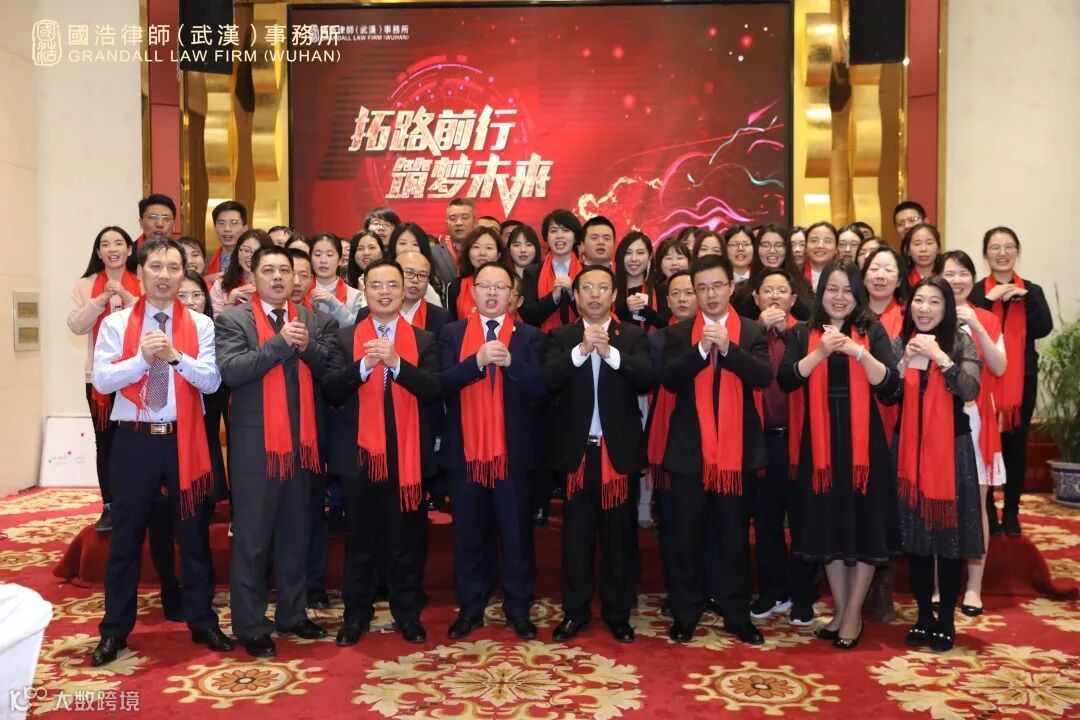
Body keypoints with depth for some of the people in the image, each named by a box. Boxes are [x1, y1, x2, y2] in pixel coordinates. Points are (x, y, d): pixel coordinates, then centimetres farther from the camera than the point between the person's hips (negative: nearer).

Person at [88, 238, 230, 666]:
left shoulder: (200, 325, 3)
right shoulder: (115, 324, 2)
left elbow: (212, 381, -7)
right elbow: (101, 381, -7)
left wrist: (174, 356, -19)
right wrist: (143, 358, -19)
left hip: (184, 440, 0)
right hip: (134, 440, 0)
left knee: (194, 533, 9)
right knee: (126, 535, 8)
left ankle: (202, 622, 22)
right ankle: (115, 630, 21)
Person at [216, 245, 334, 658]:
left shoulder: (312, 320, 10)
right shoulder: (233, 319, -2)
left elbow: (329, 370, 1)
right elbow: (230, 370, -17)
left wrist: (307, 346, -16)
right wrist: (280, 342, -21)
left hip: (300, 441, 5)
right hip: (256, 444, -4)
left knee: (295, 535, 14)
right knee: (252, 539, 2)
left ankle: (292, 614, 28)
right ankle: (251, 626, 14)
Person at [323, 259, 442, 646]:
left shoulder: (424, 341, 4)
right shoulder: (344, 338, 5)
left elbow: (433, 390, -9)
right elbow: (331, 389, -7)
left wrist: (396, 362, -23)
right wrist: (363, 365, -23)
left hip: (407, 453, 0)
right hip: (359, 452, 0)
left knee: (406, 539, 8)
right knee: (360, 539, 10)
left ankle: (408, 614, 23)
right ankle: (357, 615, 24)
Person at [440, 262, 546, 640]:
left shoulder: (530, 336, 3)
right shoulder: (452, 333, 5)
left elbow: (539, 388, -8)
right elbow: (442, 384, -8)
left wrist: (511, 361, -23)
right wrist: (478, 360, -22)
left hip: (513, 450, -1)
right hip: (465, 449, 1)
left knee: (516, 534, 6)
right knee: (468, 535, 11)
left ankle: (518, 610, 20)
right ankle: (470, 609, 24)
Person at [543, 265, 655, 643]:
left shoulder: (633, 336, 3)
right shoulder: (561, 336, 4)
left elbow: (647, 378, -12)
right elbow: (548, 380, -11)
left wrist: (610, 352, -23)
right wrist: (580, 350, -24)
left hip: (619, 449, 0)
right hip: (576, 449, 0)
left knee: (617, 536, 9)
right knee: (576, 537, 8)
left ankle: (617, 611, 22)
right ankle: (575, 611, 20)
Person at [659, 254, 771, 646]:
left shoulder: (752, 332, 4)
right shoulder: (678, 333, 3)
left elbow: (763, 376, -11)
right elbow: (669, 379, -10)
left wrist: (727, 347, -23)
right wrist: (700, 349, -23)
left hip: (738, 448, 0)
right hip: (689, 449, 0)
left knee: (734, 535, 9)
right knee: (687, 535, 7)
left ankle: (737, 613, 21)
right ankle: (685, 612, 20)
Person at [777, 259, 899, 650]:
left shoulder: (872, 331, 2)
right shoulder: (802, 334, 6)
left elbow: (889, 385, -8)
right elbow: (786, 380, -8)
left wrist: (858, 351, -20)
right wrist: (821, 352, -19)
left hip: (862, 441, -1)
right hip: (819, 442, 2)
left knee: (864, 523, 2)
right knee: (828, 524, 8)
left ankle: (854, 613, 16)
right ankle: (839, 609, 23)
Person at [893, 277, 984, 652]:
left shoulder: (961, 343, -1)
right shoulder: (899, 344, 5)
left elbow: (970, 390, -15)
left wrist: (939, 356, -20)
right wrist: (905, 362, -13)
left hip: (951, 449, -2)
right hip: (910, 449, 2)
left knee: (949, 537, 2)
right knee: (915, 539, 9)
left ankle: (946, 619, 16)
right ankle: (923, 615, 22)